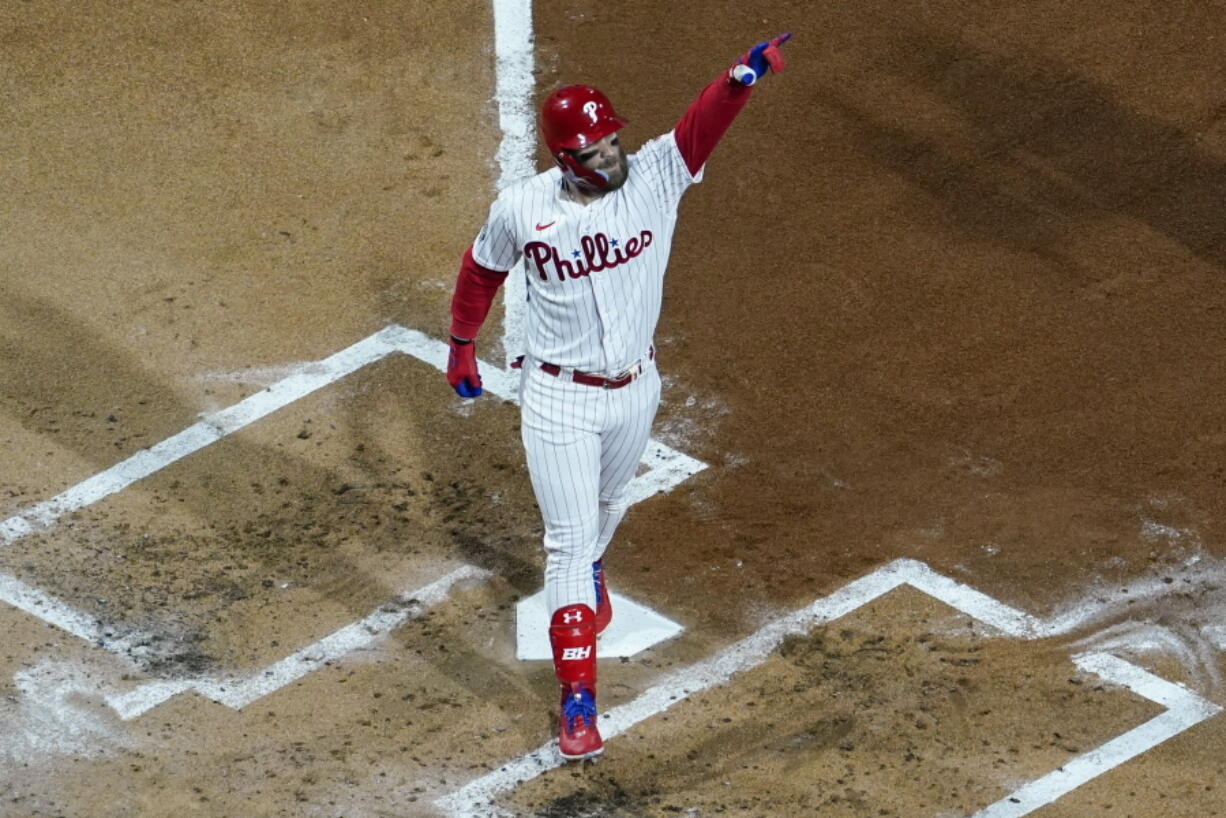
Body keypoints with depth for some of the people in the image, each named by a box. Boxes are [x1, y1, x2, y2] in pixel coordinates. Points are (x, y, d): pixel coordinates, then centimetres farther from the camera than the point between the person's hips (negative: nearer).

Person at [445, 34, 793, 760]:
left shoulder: (655, 177, -17)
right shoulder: (522, 209, -16)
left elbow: (704, 122, -37)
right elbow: (483, 269, 5)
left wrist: (745, 75, -56)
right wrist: (461, 345, 15)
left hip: (636, 391, 3)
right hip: (559, 399, -3)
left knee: (607, 508, 28)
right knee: (570, 539, -4)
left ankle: (589, 571, 63)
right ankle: (578, 701, -2)